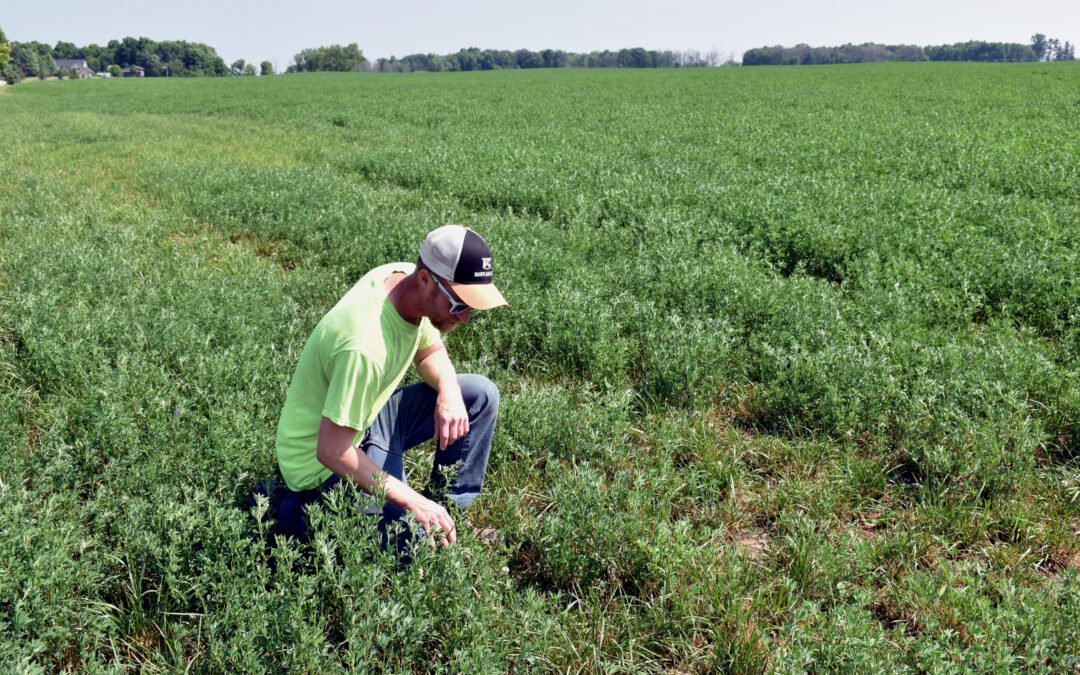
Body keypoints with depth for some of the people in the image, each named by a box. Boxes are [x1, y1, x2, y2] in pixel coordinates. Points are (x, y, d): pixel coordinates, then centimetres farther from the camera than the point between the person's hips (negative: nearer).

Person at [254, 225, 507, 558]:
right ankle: (295, 510, -1)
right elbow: (331, 451, -31)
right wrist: (412, 501, -29)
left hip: (368, 416, 9)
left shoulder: (405, 275, -10)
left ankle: (448, 513, 13)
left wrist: (449, 393, -14)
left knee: (481, 395, 0)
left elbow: (430, 353, 8)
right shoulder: (365, 346, -37)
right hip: (325, 462, -8)